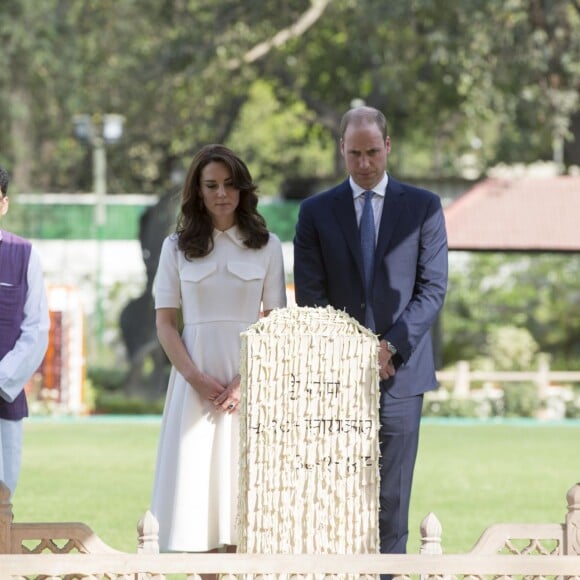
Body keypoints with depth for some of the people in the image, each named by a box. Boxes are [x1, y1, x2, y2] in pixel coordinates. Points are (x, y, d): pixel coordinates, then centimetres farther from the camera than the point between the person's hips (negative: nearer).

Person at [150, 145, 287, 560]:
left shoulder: (266, 246, 6)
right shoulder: (177, 247, 7)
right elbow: (165, 322, 4)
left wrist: (247, 381, -10)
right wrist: (196, 377, -10)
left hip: (251, 375, 0)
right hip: (195, 378, 0)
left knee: (242, 476, -3)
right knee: (194, 474, -3)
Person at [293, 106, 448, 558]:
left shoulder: (423, 207, 7)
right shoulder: (317, 212, 9)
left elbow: (433, 289, 0)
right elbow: (310, 297, 3)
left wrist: (390, 347, -12)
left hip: (400, 370, 0)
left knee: (392, 498, 0)